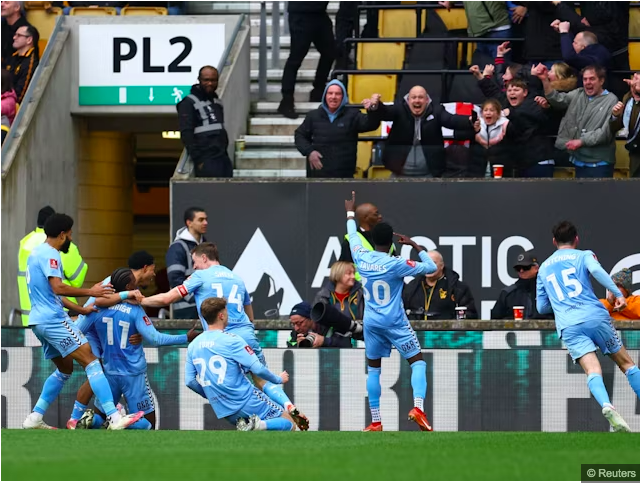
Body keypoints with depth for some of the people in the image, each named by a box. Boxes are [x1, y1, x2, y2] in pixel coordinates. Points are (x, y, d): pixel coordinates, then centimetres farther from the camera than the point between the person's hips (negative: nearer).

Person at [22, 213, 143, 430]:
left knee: (65, 368, 20)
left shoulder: (37, 253, 19)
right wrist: (91, 292, -16)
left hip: (39, 320, 10)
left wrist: (80, 309, 26)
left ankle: (34, 418, 17)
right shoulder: (50, 255, -12)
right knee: (90, 361, -12)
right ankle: (114, 418, -21)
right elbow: (58, 288, -23)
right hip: (53, 320, -10)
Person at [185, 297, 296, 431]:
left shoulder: (192, 346, 7)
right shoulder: (231, 340, -11)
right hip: (245, 400, -6)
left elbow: (189, 381, 8)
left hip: (222, 410, 6)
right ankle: (261, 425, -26)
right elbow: (258, 369, -14)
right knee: (289, 425, 3)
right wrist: (279, 379, 6)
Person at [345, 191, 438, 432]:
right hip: (395, 322, -4)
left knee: (373, 369, 13)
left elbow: (353, 237, 19)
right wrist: (415, 245, 3)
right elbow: (431, 267, -7)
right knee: (418, 362, 1)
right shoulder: (396, 264, -14)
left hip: (371, 322, 4)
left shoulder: (362, 258, -3)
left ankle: (375, 421, 9)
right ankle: (418, 407, -22)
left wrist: (350, 213, 35)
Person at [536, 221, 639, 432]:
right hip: (595, 317, -1)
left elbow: (542, 307, 27)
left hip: (568, 326, 1)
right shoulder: (584, 255, 14)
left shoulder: (544, 268, 24)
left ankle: (607, 406, -43)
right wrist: (618, 294, -14)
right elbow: (597, 270, -10)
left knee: (593, 371, -15)